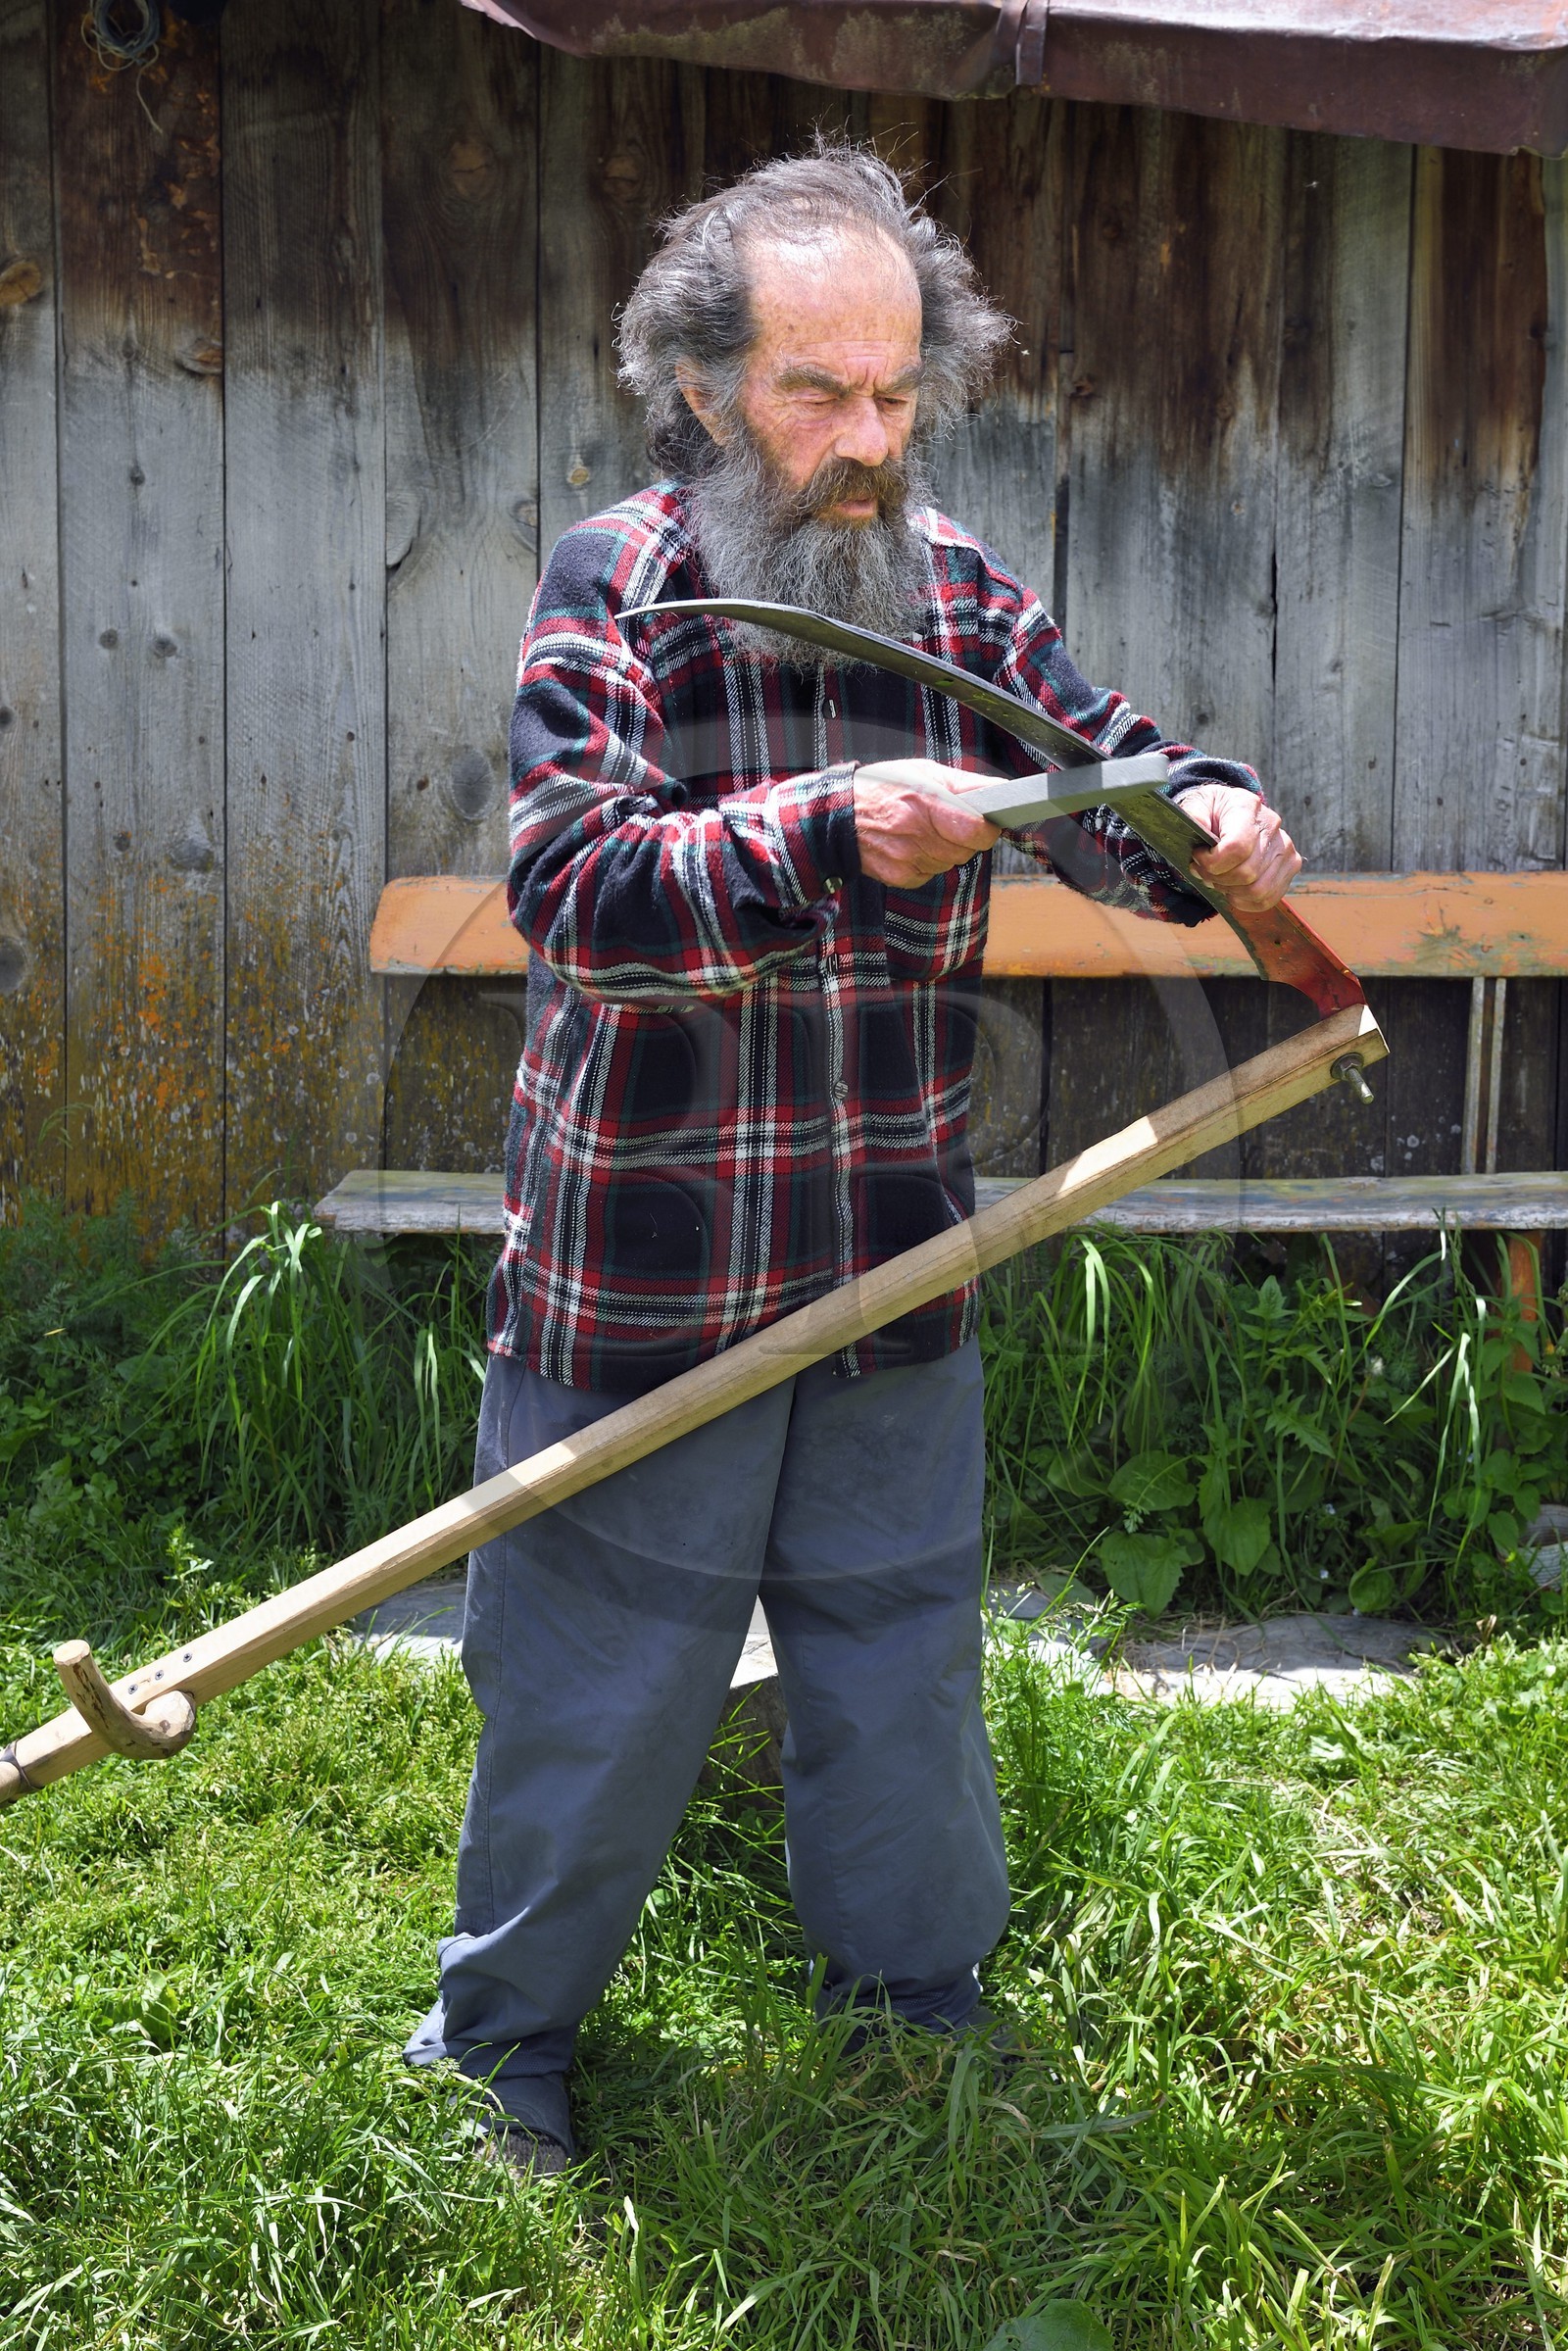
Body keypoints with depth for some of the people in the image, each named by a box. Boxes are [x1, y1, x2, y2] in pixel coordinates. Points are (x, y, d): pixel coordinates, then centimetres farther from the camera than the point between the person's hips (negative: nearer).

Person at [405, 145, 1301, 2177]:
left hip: (894, 1245, 4)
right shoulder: (614, 587, -10)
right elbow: (569, 886, -22)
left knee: (900, 1630, 17)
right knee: (597, 1661, 10)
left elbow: (1098, 768, 5)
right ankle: (503, 2034, 32)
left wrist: (1205, 819, -19)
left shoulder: (958, 591, 3)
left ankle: (916, 2006, 39)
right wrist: (826, 833, -35)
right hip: (645, 1251, -4)